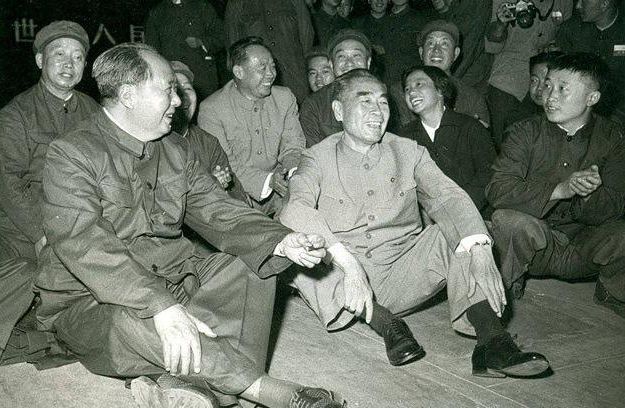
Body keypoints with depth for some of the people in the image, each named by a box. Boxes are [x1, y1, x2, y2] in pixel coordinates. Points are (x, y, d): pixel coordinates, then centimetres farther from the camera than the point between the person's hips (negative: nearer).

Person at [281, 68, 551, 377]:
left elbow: (447, 197, -8)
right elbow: (297, 207, -20)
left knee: (460, 226, -18)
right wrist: (346, 260, -36)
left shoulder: (410, 152, 9)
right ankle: (383, 322, -25)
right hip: (340, 280, -2)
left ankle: (492, 342, -30)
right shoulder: (318, 158, 1)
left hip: (405, 275, 2)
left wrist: (479, 250, -29)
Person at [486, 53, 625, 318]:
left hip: (584, 246, 2)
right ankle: (505, 289, -4)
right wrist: (559, 189, -33)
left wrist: (588, 195, -33)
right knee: (508, 219, -34)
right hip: (536, 240, -2)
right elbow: (497, 190, -20)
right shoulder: (525, 132, -6)